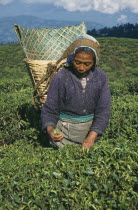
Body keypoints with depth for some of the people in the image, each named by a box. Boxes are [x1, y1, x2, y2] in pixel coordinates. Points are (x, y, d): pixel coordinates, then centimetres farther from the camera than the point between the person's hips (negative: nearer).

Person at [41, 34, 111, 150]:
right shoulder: (61, 77, -14)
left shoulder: (101, 77, -7)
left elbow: (103, 111, -9)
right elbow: (49, 110, -9)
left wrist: (91, 137, -22)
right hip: (65, 130, -2)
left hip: (91, 128, 2)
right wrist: (50, 130, -30)